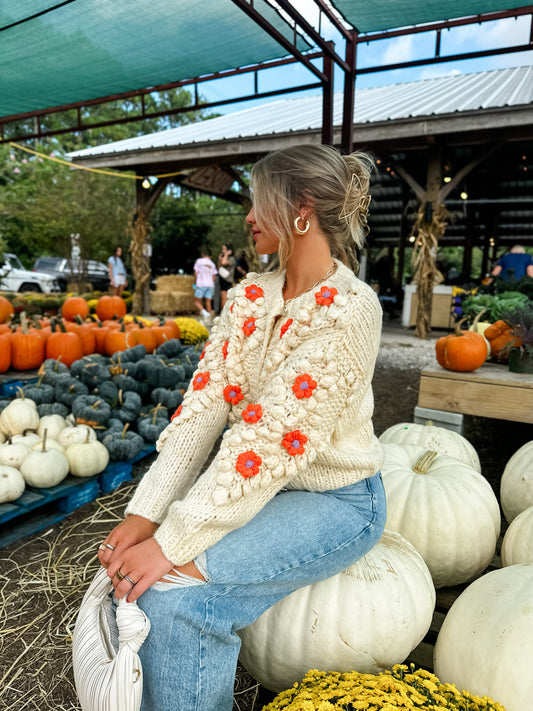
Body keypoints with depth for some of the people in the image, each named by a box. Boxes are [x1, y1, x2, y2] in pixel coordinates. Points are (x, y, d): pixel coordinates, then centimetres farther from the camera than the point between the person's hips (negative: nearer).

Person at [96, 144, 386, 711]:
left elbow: (273, 439, -27)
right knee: (134, 566, -9)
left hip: (335, 501, -6)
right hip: (256, 486, 6)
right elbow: (205, 402, -5)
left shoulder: (347, 312, -22)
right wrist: (146, 512, -11)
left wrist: (173, 543, -23)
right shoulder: (248, 296, 1)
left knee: (177, 594, -21)